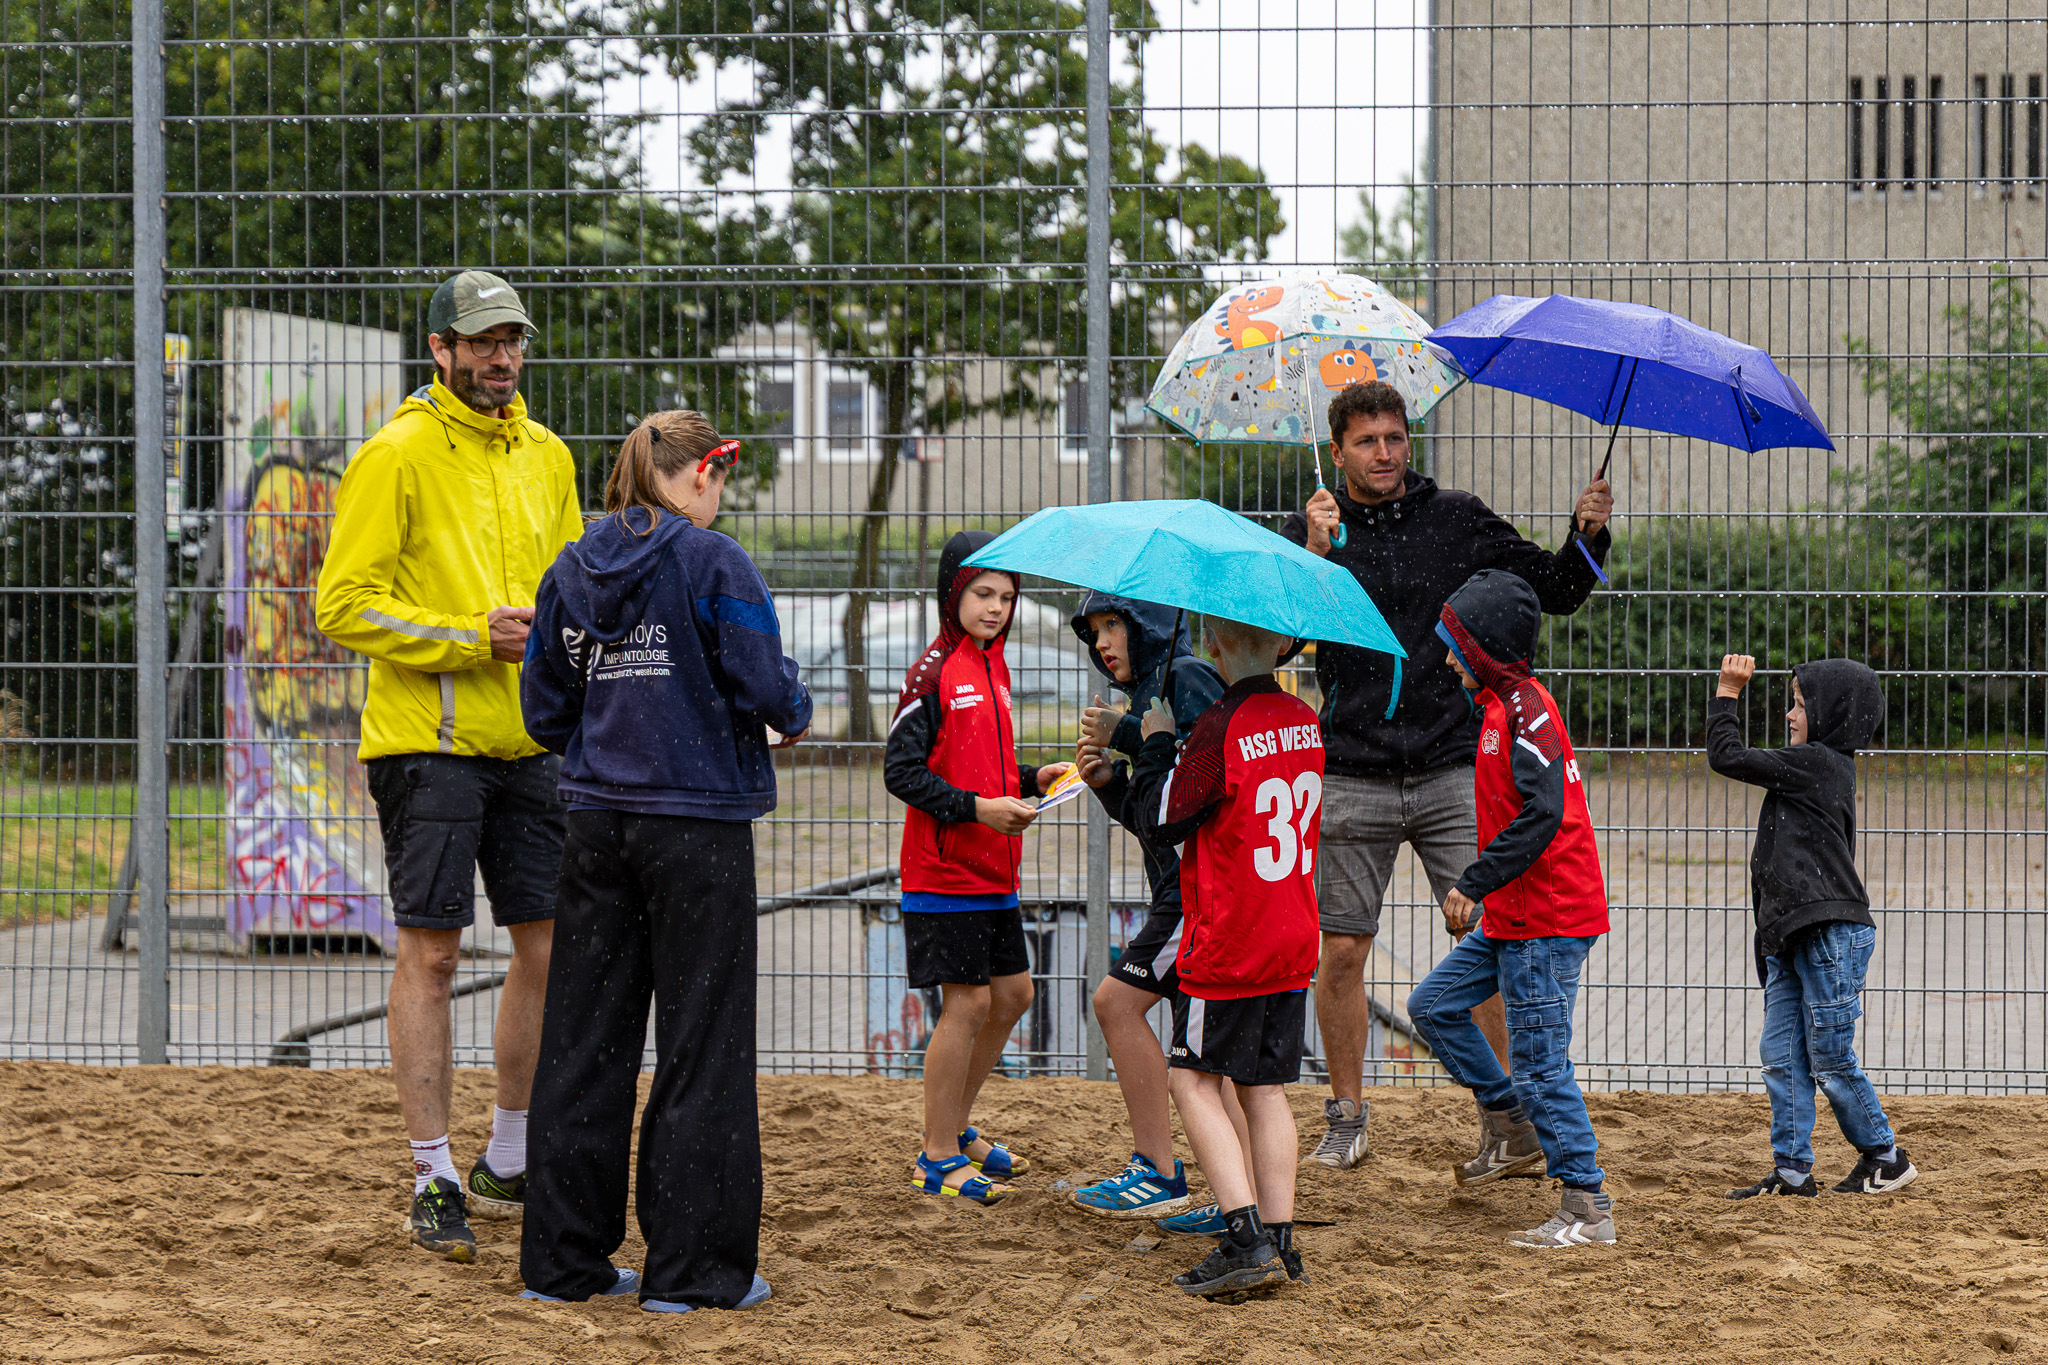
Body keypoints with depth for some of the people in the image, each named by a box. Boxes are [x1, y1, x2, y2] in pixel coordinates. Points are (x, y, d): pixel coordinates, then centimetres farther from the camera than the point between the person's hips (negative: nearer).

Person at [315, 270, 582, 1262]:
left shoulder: (546, 456, 15)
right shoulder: (398, 455, -6)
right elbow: (343, 603, -10)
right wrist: (471, 637, -17)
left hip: (528, 741, 6)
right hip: (430, 741, -6)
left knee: (550, 946, 7)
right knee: (431, 952, -4)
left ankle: (509, 1164, 22)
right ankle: (435, 1183, 2)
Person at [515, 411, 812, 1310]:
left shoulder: (569, 573, 8)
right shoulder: (712, 564, -9)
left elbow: (545, 712, 9)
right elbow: (765, 687, -13)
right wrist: (795, 720, 8)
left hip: (596, 821, 5)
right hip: (697, 822, -5)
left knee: (584, 1040, 9)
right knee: (701, 1043, 1)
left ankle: (564, 1258, 13)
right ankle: (692, 1268, 3)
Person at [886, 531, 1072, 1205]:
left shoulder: (993, 668, 13)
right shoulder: (933, 673, -13)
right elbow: (902, 771, -17)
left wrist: (1031, 779, 6)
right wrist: (979, 808, -22)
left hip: (994, 870, 9)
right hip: (945, 867, -9)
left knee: (1012, 992, 12)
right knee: (967, 1001, -6)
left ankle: (957, 1128, 28)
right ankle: (938, 1158, 4)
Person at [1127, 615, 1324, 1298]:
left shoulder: (1219, 729, -18)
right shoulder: (1306, 722, 5)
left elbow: (1159, 820, -12)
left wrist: (1156, 743, 2)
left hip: (1228, 945, -7)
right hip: (1294, 940, 7)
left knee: (1195, 1081, 2)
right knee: (1265, 1087, 12)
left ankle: (1245, 1239, -9)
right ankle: (1278, 1241, 10)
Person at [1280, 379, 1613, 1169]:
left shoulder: (1458, 520, 6)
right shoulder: (1311, 530, 5)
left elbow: (1553, 593, 10)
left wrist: (1586, 537, -8)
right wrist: (1313, 555, -21)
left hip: (1453, 772, 0)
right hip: (1354, 778, 0)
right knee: (1342, 953, 3)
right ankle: (1347, 1117, 18)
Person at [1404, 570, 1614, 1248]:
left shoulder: (1524, 708, -16)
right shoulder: (1505, 703, 15)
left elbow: (1542, 815, -25)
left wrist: (1473, 884, -22)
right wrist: (1481, 890, 19)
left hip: (1547, 919, -10)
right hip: (1511, 916, 10)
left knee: (1539, 1063, -8)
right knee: (1433, 1005, 14)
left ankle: (1589, 1209, -4)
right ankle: (1510, 1125, 23)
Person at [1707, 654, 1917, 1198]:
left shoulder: (1815, 762, -12)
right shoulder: (1826, 768, 16)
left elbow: (1728, 758, -12)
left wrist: (1727, 693, -3)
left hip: (1831, 933, -10)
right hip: (1795, 939, 10)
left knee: (1830, 1060, -2)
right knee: (1781, 1055, 5)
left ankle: (1885, 1157, 10)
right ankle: (1792, 1169, 6)